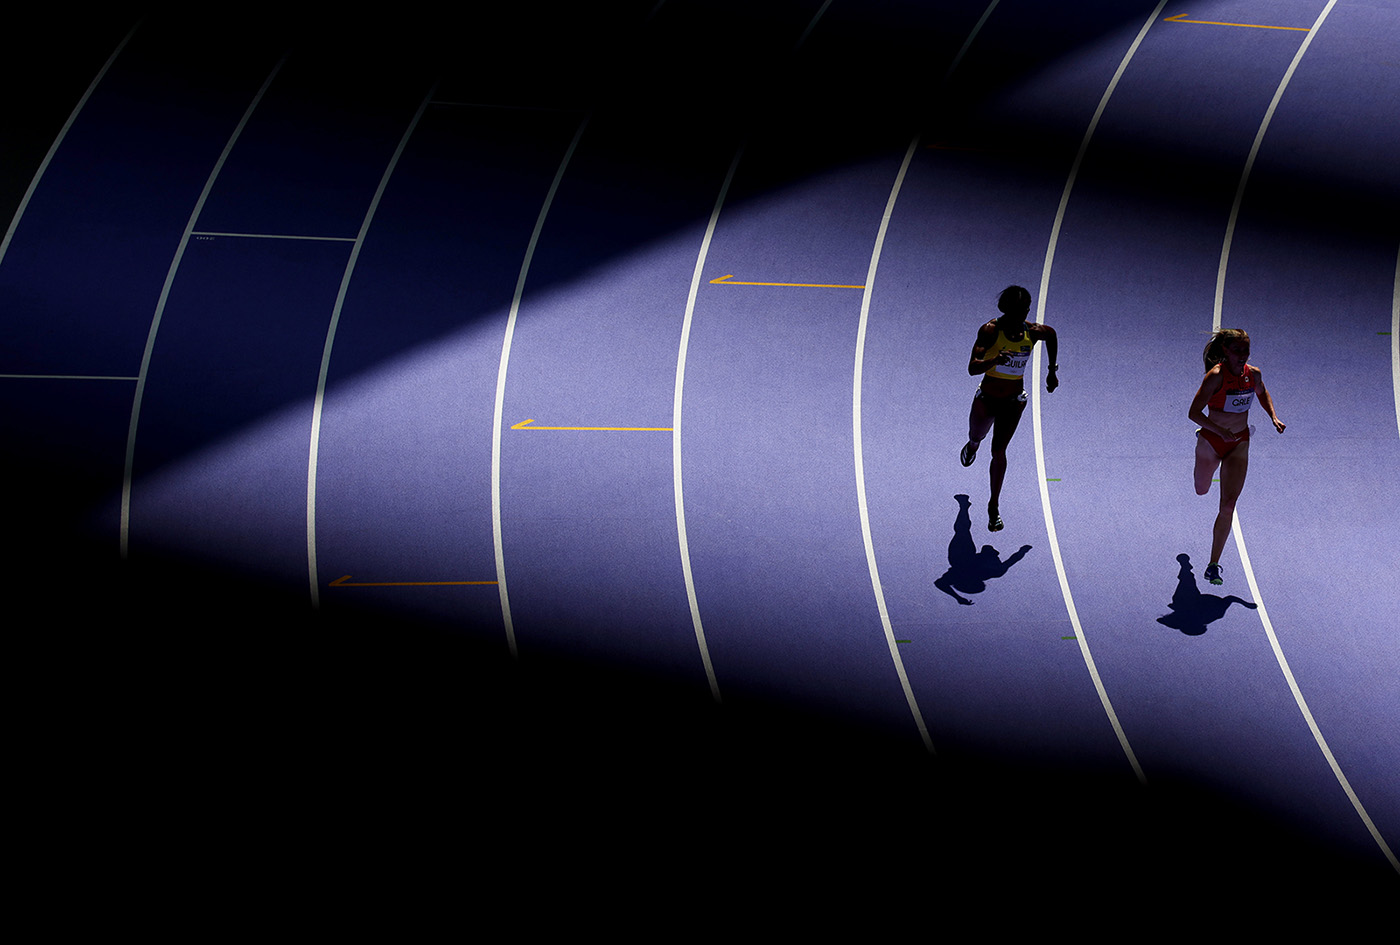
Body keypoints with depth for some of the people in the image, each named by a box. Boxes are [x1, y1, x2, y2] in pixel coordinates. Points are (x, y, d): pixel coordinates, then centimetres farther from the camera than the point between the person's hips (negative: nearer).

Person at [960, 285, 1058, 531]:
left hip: (1014, 400, 0)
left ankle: (994, 506, 2)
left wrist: (1052, 370, 15)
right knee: (977, 436, 24)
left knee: (999, 449, -7)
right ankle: (973, 444, 65)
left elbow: (1051, 334, 14)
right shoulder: (990, 330, -22)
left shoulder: (1034, 332, -13)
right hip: (987, 397, 0)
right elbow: (972, 368, -31)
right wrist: (995, 360, -51)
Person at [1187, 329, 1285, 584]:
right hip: (1211, 441, -2)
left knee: (1228, 504, -8)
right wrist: (1220, 431, -38)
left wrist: (1274, 417, 1)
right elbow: (1194, 413, -26)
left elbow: (1262, 393, 17)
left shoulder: (1253, 374, -7)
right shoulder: (1216, 376, -22)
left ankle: (1213, 565, -1)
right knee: (1201, 491, 23)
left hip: (1239, 443, 2)